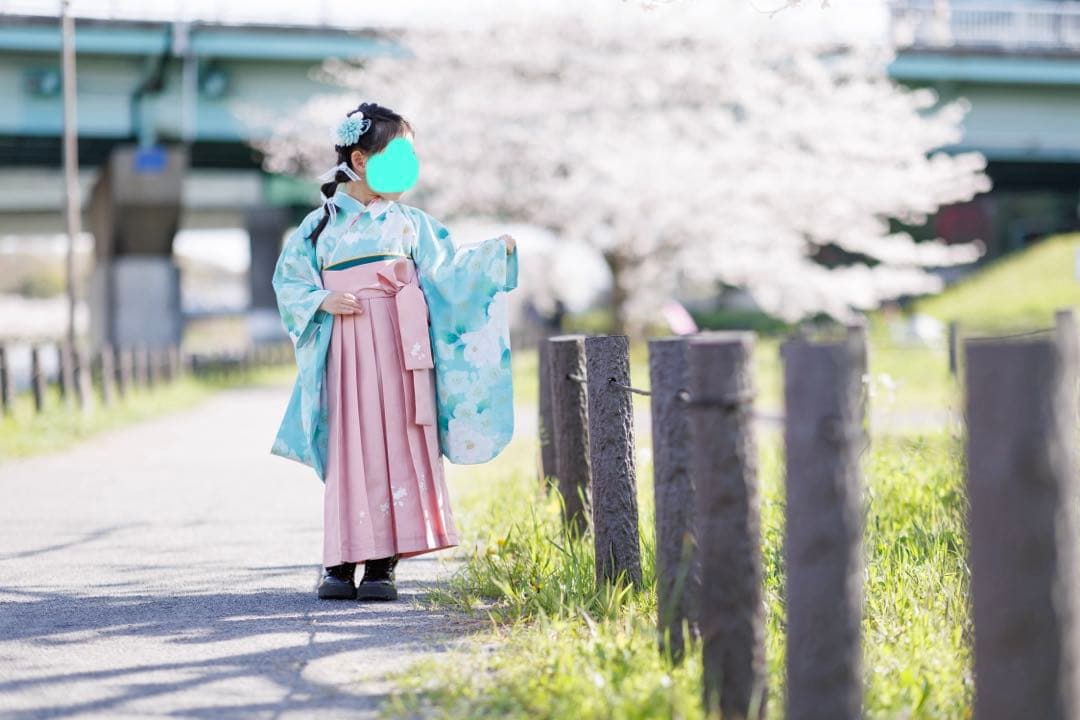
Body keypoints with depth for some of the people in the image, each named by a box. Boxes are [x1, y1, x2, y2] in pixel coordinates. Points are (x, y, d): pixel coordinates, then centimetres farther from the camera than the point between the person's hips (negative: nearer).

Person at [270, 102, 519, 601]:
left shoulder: (411, 222, 11)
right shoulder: (321, 223, 9)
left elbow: (446, 274, 6)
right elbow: (288, 280, 10)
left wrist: (493, 253, -6)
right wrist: (322, 301, -7)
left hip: (398, 345, 1)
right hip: (345, 349, -1)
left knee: (399, 445, -4)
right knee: (350, 447, -3)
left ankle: (384, 563, 0)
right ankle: (342, 560, 2)